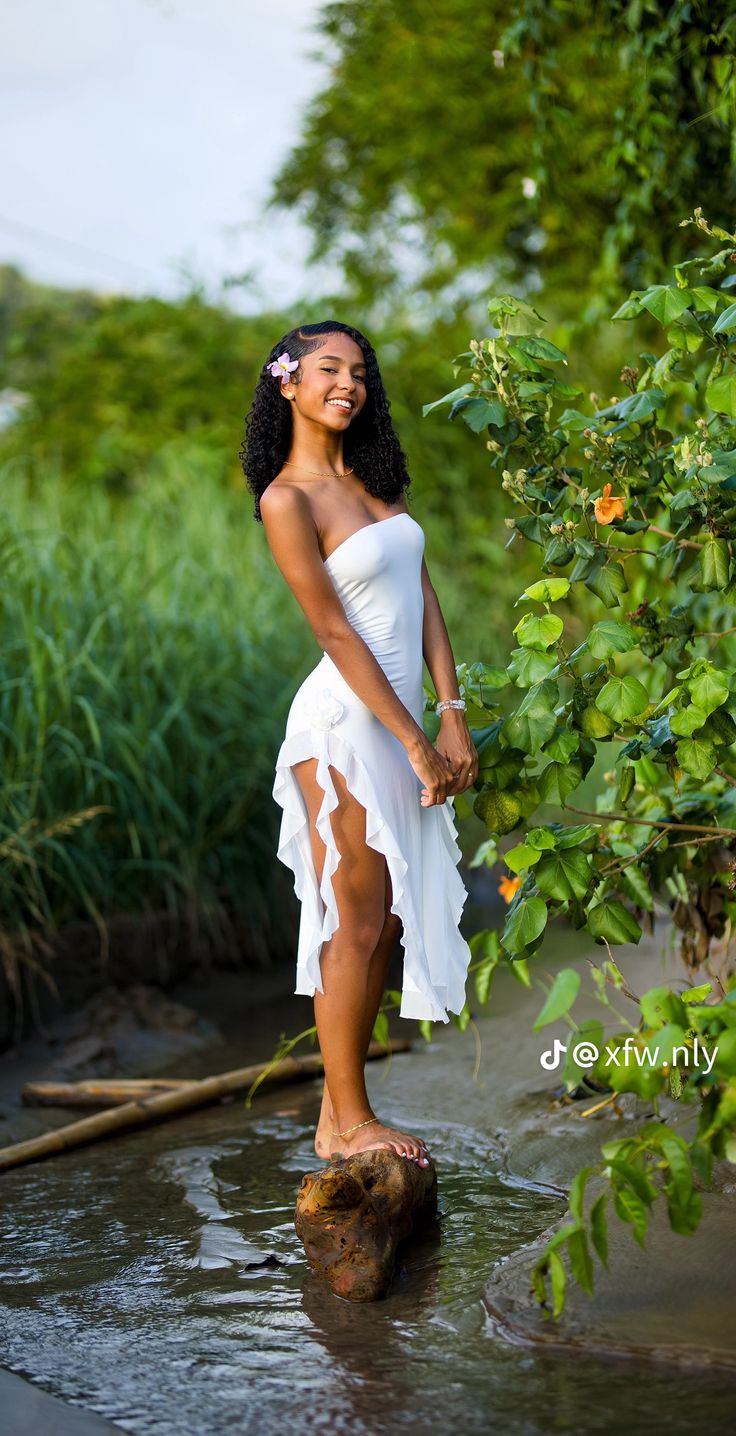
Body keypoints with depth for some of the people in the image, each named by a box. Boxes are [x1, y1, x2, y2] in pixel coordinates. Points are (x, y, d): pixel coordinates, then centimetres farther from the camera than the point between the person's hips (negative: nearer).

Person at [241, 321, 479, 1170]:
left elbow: (423, 597, 8)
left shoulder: (376, 478, 12)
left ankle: (338, 1110, 18)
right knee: (356, 924, -2)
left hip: (403, 718, 8)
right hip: (346, 724, -8)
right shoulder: (286, 499, -10)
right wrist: (416, 742, -13)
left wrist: (452, 717, -1)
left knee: (388, 921, 9)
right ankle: (347, 1123, 8)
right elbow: (334, 631, -13)